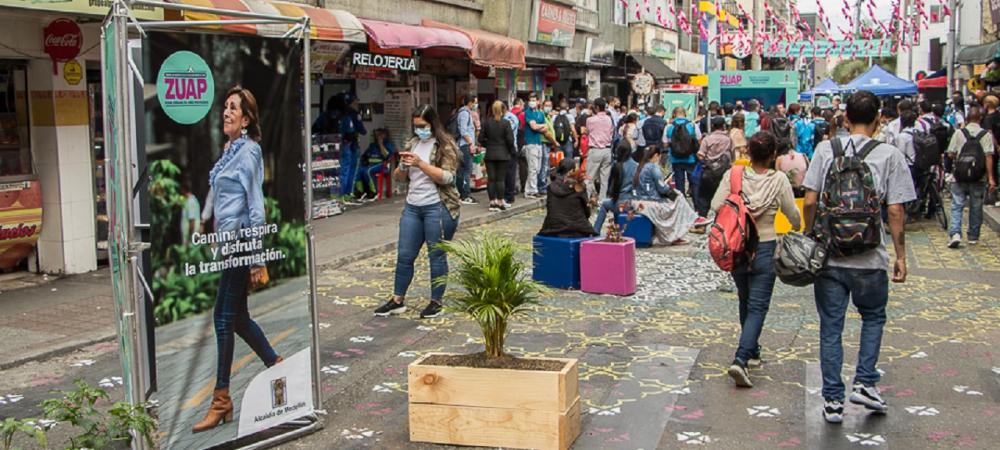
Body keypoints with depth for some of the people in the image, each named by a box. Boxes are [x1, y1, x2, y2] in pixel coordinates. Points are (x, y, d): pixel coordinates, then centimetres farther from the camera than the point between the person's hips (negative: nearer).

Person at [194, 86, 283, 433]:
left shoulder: (249, 150, -12)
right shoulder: (229, 150, 13)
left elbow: (256, 205, -15)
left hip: (240, 242, -9)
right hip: (227, 241, 9)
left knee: (225, 317, -4)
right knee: (237, 317, 14)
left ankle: (221, 400, 5)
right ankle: (278, 367, 29)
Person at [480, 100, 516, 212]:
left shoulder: (486, 122, -2)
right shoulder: (506, 123, -10)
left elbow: (481, 139, 0)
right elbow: (510, 140, -10)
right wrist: (513, 152, 4)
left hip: (490, 155, 2)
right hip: (503, 155, -2)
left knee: (491, 179, 6)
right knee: (501, 179, 3)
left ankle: (492, 202, 6)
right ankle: (500, 202, 3)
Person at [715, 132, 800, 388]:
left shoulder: (733, 175, -7)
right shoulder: (779, 180, -11)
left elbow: (716, 206, -13)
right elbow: (793, 214, -3)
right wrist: (796, 228, 20)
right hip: (765, 248, -3)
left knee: (745, 301, 22)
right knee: (758, 307, -1)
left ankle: (752, 351, 35)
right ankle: (740, 360, -16)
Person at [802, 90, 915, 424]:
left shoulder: (826, 149, -1)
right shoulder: (889, 156, -5)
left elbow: (809, 202, -3)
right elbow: (895, 212, -7)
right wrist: (900, 256, 2)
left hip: (828, 256, 1)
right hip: (869, 258, -1)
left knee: (831, 327, 9)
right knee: (873, 317, 23)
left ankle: (833, 400, 13)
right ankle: (864, 383, 15)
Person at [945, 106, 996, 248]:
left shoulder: (959, 133, -3)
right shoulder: (986, 135, -5)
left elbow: (950, 154, -2)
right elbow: (989, 156, -10)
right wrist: (991, 177, -10)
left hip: (960, 176, 0)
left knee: (957, 206, 3)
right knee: (976, 207, 12)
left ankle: (955, 233, -15)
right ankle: (973, 236, 19)